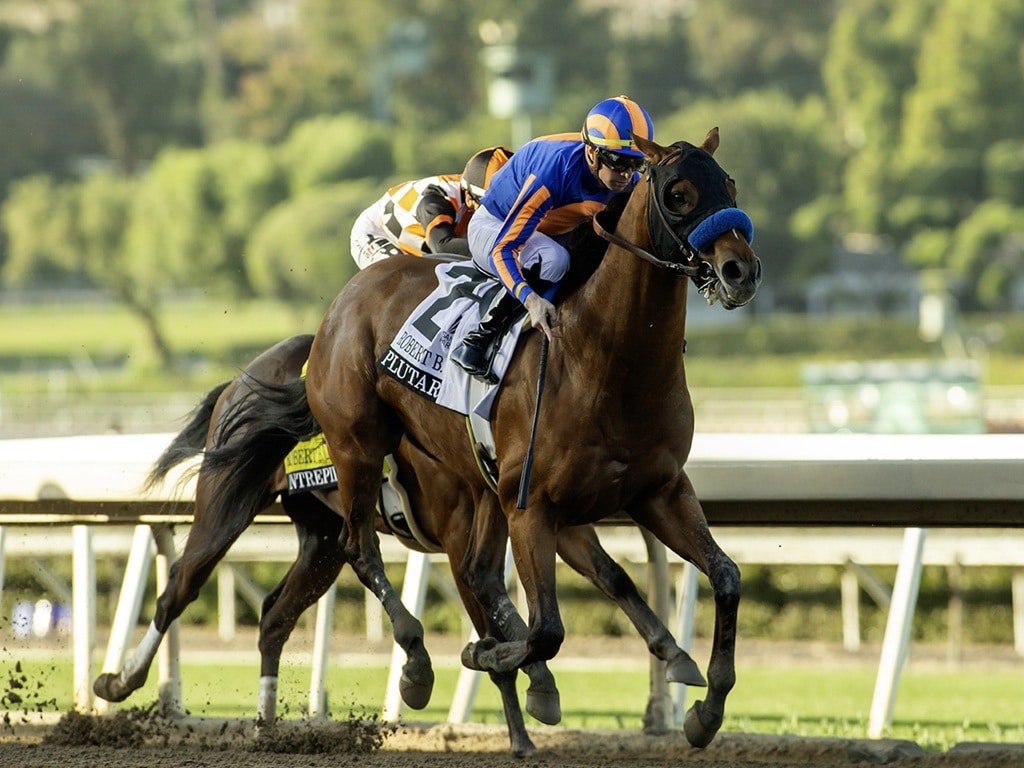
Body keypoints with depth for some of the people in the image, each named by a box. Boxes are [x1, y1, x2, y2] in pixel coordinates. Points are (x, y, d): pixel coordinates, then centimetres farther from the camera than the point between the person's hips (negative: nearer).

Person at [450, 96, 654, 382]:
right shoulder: (553, 173, -39)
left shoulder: (629, 182, -19)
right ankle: (478, 340, -30)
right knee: (553, 259, -37)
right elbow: (503, 248, -42)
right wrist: (530, 299, -58)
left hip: (553, 234, 7)